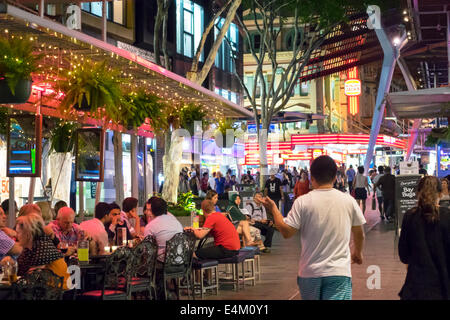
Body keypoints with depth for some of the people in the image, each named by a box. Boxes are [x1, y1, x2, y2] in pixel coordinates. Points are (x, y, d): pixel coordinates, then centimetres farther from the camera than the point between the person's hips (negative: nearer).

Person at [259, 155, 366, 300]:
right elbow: (359, 234, 11)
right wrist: (357, 252, 31)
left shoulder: (302, 202, -6)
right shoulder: (349, 201, 0)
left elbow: (286, 232, -7)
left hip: (310, 273, 1)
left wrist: (273, 209, 8)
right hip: (339, 272, 0)